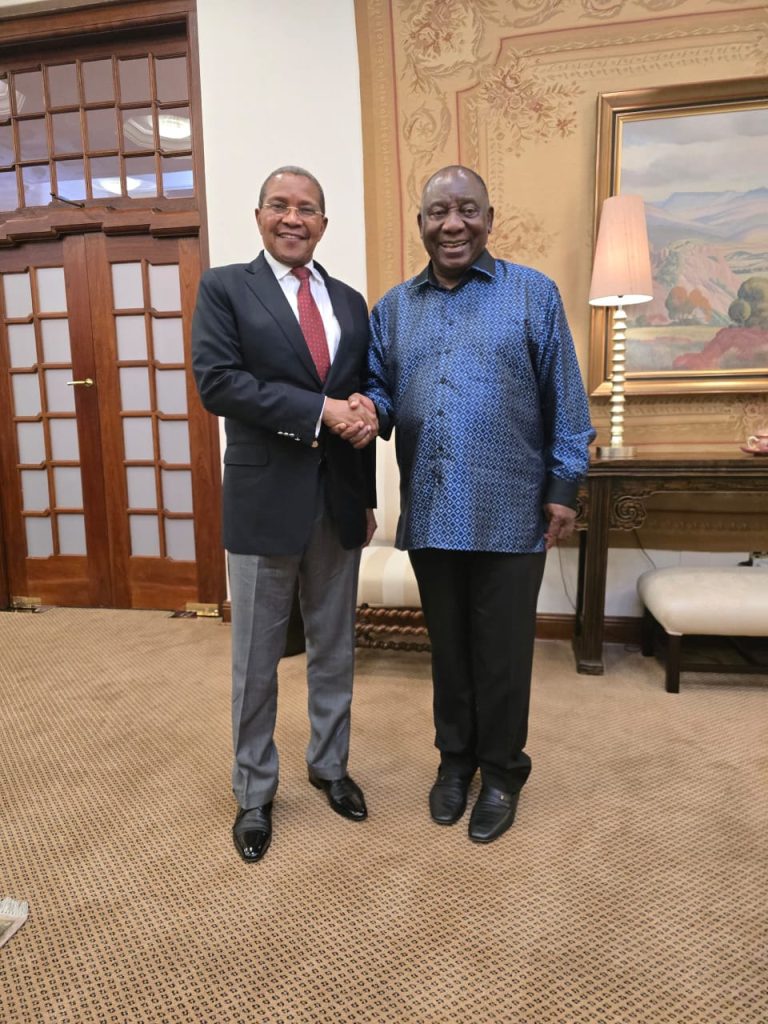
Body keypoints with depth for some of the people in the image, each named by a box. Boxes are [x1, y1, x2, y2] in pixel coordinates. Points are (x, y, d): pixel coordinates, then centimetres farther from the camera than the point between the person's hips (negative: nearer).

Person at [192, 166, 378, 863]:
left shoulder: (350, 302, 12)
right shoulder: (225, 288, -1)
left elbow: (361, 397, 14)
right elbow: (217, 382, -15)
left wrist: (368, 497, 10)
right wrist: (318, 410, -21)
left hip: (339, 503, 4)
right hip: (265, 500, -4)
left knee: (335, 651, 17)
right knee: (256, 661, 9)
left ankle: (330, 765, 38)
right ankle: (254, 792, 28)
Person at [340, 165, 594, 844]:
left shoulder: (534, 293, 1)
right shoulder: (393, 308, 11)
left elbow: (564, 399, -1)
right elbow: (381, 387, 11)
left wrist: (565, 486, -5)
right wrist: (370, 410, -12)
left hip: (510, 515, -3)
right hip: (429, 514, 3)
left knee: (503, 652, 8)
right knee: (448, 646, 16)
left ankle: (502, 770, 29)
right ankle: (456, 756, 36)